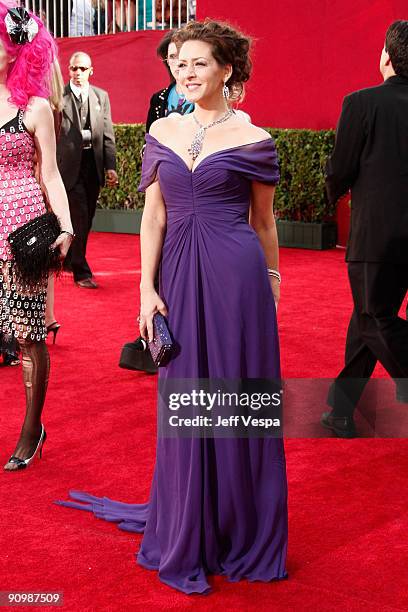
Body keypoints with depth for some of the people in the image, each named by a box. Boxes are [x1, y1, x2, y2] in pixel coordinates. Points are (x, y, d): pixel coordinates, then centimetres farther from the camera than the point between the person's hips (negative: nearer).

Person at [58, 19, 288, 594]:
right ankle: (190, 538, 25)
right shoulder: (162, 132, 8)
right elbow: (154, 216, 7)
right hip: (180, 274, 3)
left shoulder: (253, 140, 0)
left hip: (235, 274, -3)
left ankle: (241, 535, 22)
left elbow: (263, 221, 8)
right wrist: (147, 288, 0)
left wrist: (270, 280, 13)